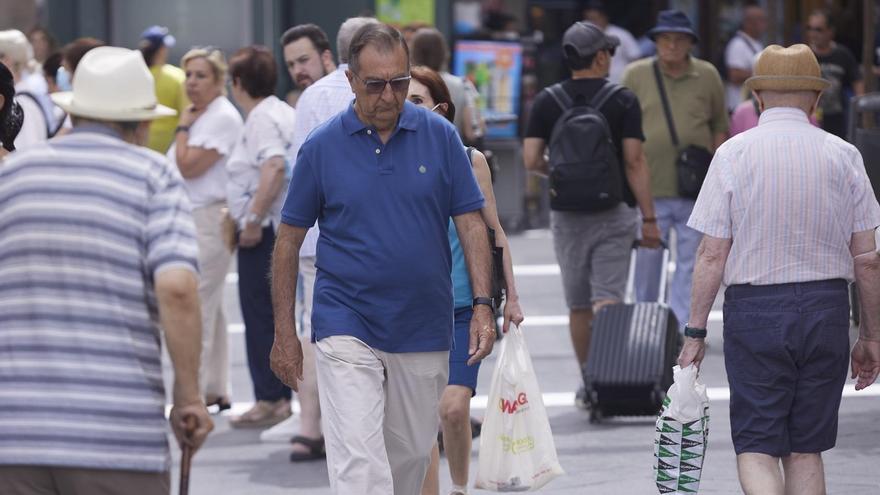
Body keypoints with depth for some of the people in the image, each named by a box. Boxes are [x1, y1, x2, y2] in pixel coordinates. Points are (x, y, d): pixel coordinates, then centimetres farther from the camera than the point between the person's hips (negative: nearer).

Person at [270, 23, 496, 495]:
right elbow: (289, 239, 2)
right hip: (346, 327, -2)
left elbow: (470, 222, 2)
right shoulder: (321, 146, -4)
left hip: (423, 330, 3)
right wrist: (284, 333, 1)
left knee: (410, 455, 14)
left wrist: (482, 305, -9)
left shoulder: (440, 136, -1)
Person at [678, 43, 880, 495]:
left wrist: (695, 331, 1)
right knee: (806, 450, 12)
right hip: (826, 306, 2)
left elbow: (712, 255, -6)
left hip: (755, 309, -2)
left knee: (756, 449, 1)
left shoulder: (732, 155, -4)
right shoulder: (843, 156, 1)